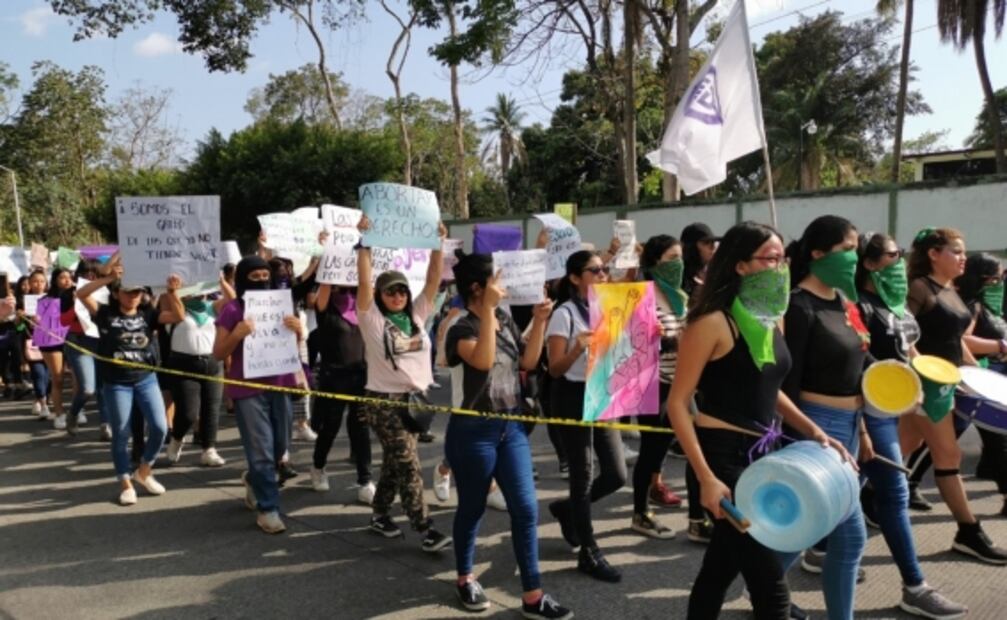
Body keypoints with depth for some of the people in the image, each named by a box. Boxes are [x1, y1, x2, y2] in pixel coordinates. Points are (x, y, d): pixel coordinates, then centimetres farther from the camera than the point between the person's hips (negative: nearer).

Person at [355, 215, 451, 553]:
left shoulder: (417, 313, 7)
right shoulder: (372, 318, -5)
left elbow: (434, 278, 0)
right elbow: (364, 279, -16)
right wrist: (365, 242, -22)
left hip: (416, 398, 5)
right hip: (385, 400, -5)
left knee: (394, 463, 15)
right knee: (408, 465, -8)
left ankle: (380, 514, 31)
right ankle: (426, 530, -5)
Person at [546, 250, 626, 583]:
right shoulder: (564, 314, -11)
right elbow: (554, 369, -14)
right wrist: (577, 349, -32)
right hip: (573, 399, -7)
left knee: (616, 475, 8)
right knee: (584, 477, 1)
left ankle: (567, 508, 34)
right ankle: (589, 554, 15)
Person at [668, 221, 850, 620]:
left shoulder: (772, 318, 8)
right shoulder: (713, 322, -16)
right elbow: (677, 403, -16)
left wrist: (813, 431, 7)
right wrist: (706, 478, -21)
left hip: (761, 453, 8)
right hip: (723, 454, -8)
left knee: (721, 566, 19)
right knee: (770, 583, -3)